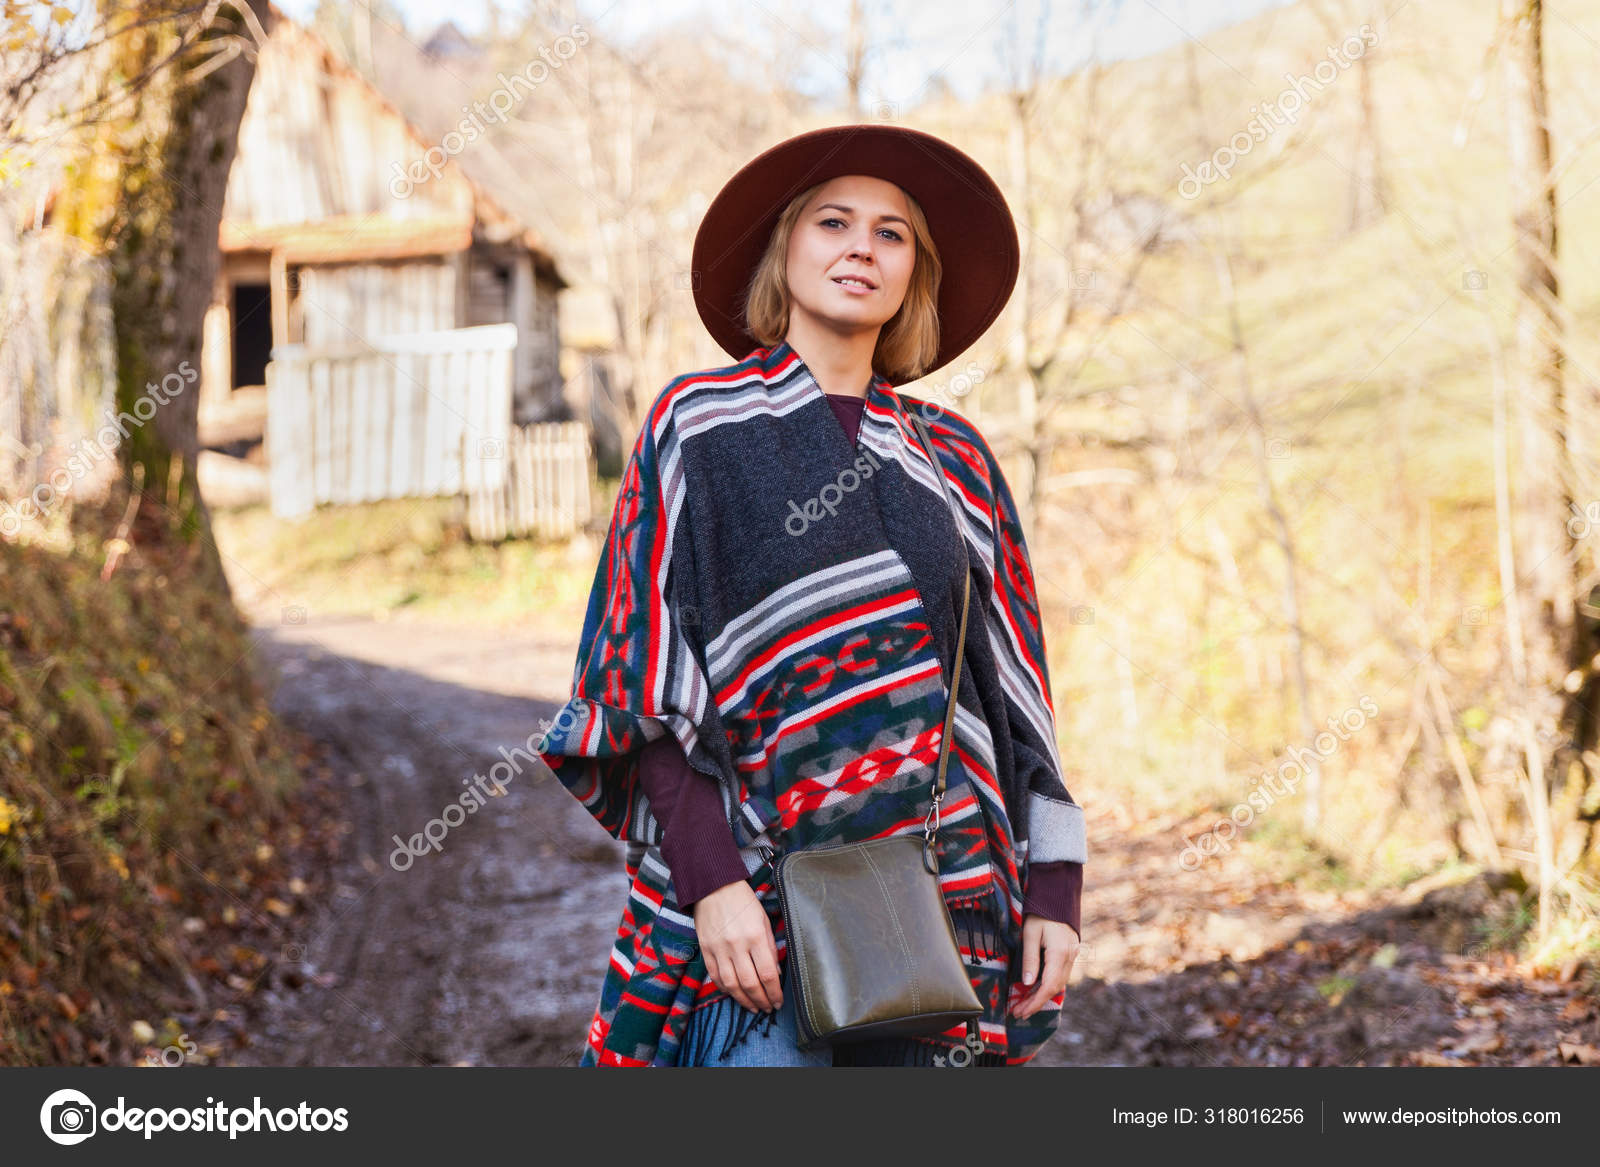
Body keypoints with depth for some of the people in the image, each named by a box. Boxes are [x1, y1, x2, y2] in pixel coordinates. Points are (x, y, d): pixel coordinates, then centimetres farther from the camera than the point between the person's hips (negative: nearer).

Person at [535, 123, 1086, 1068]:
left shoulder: (955, 459, 14)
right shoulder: (700, 424, 3)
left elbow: (1015, 691, 13)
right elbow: (648, 681, -5)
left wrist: (1054, 890, 4)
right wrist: (709, 879, -15)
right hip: (756, 899, -4)